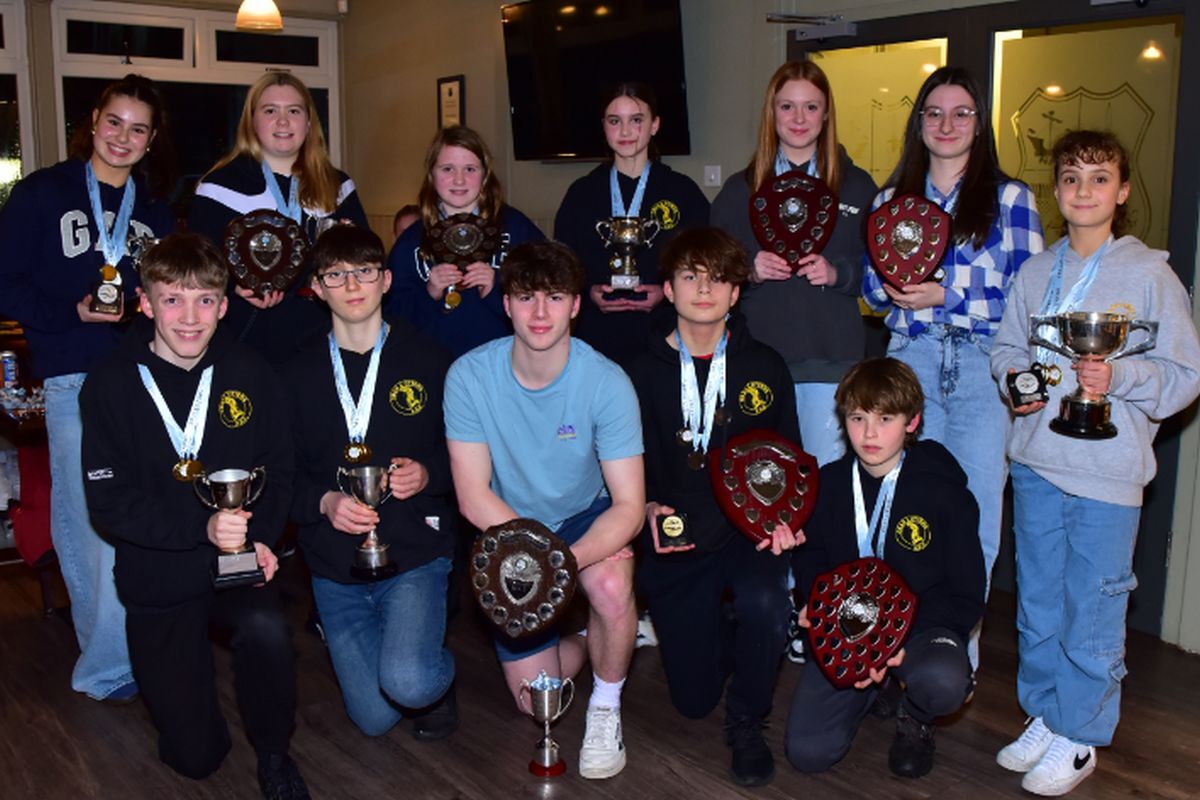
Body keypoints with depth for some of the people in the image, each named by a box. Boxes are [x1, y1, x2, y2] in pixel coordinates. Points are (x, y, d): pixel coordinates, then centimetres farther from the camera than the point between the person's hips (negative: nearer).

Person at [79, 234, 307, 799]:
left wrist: (260, 537, -14)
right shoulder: (111, 386, -8)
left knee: (266, 630, -34)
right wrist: (201, 528, -26)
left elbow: (278, 471, 4)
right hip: (157, 581, -1)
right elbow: (109, 502, -12)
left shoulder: (248, 374, -2)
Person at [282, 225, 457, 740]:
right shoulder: (299, 375, 5)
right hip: (335, 563, 3)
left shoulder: (427, 360, -1)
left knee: (408, 684, -26)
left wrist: (428, 475, -17)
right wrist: (325, 501, -15)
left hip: (415, 552, -3)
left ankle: (439, 667, 10)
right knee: (375, 719, 4)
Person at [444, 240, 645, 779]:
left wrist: (565, 563, -41)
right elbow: (474, 497, -18)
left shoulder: (606, 383, -23)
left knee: (611, 587, -36)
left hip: (586, 516, -1)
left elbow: (629, 505, -24)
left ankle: (606, 708, -6)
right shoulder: (469, 376, -20)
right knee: (536, 701, 1)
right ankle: (592, 633, 35)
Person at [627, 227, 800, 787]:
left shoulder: (765, 368, 1)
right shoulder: (643, 372, -2)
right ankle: (720, 634, 42)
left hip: (747, 532, 0)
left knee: (764, 604, -36)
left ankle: (747, 723, -5)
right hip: (677, 543, 0)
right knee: (692, 699, 4)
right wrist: (650, 509, -18)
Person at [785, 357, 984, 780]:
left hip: (923, 622, -2)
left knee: (942, 683, -40)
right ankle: (874, 687, 19)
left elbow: (966, 597, -6)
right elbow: (810, 556, 15)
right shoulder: (828, 484, 0)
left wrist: (903, 640, -22)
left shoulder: (945, 492, -9)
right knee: (807, 752, -15)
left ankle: (915, 719, 3)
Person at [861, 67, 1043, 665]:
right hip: (909, 365, 3)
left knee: (973, 518, 0)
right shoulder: (892, 199, 13)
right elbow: (872, 290, 15)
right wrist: (892, 285, -8)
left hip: (983, 370, -2)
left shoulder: (1010, 198, 3)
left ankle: (961, 649, 14)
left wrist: (945, 295, -14)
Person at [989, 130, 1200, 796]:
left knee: (1092, 609, 3)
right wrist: (1015, 378, -5)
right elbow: (1007, 346, 16)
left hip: (1108, 471, -5)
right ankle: (1043, 716, 33)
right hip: (1036, 461, 5)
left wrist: (1119, 377, -21)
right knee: (1037, 601, 16)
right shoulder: (1035, 272, 6)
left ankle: (1079, 737, 20)